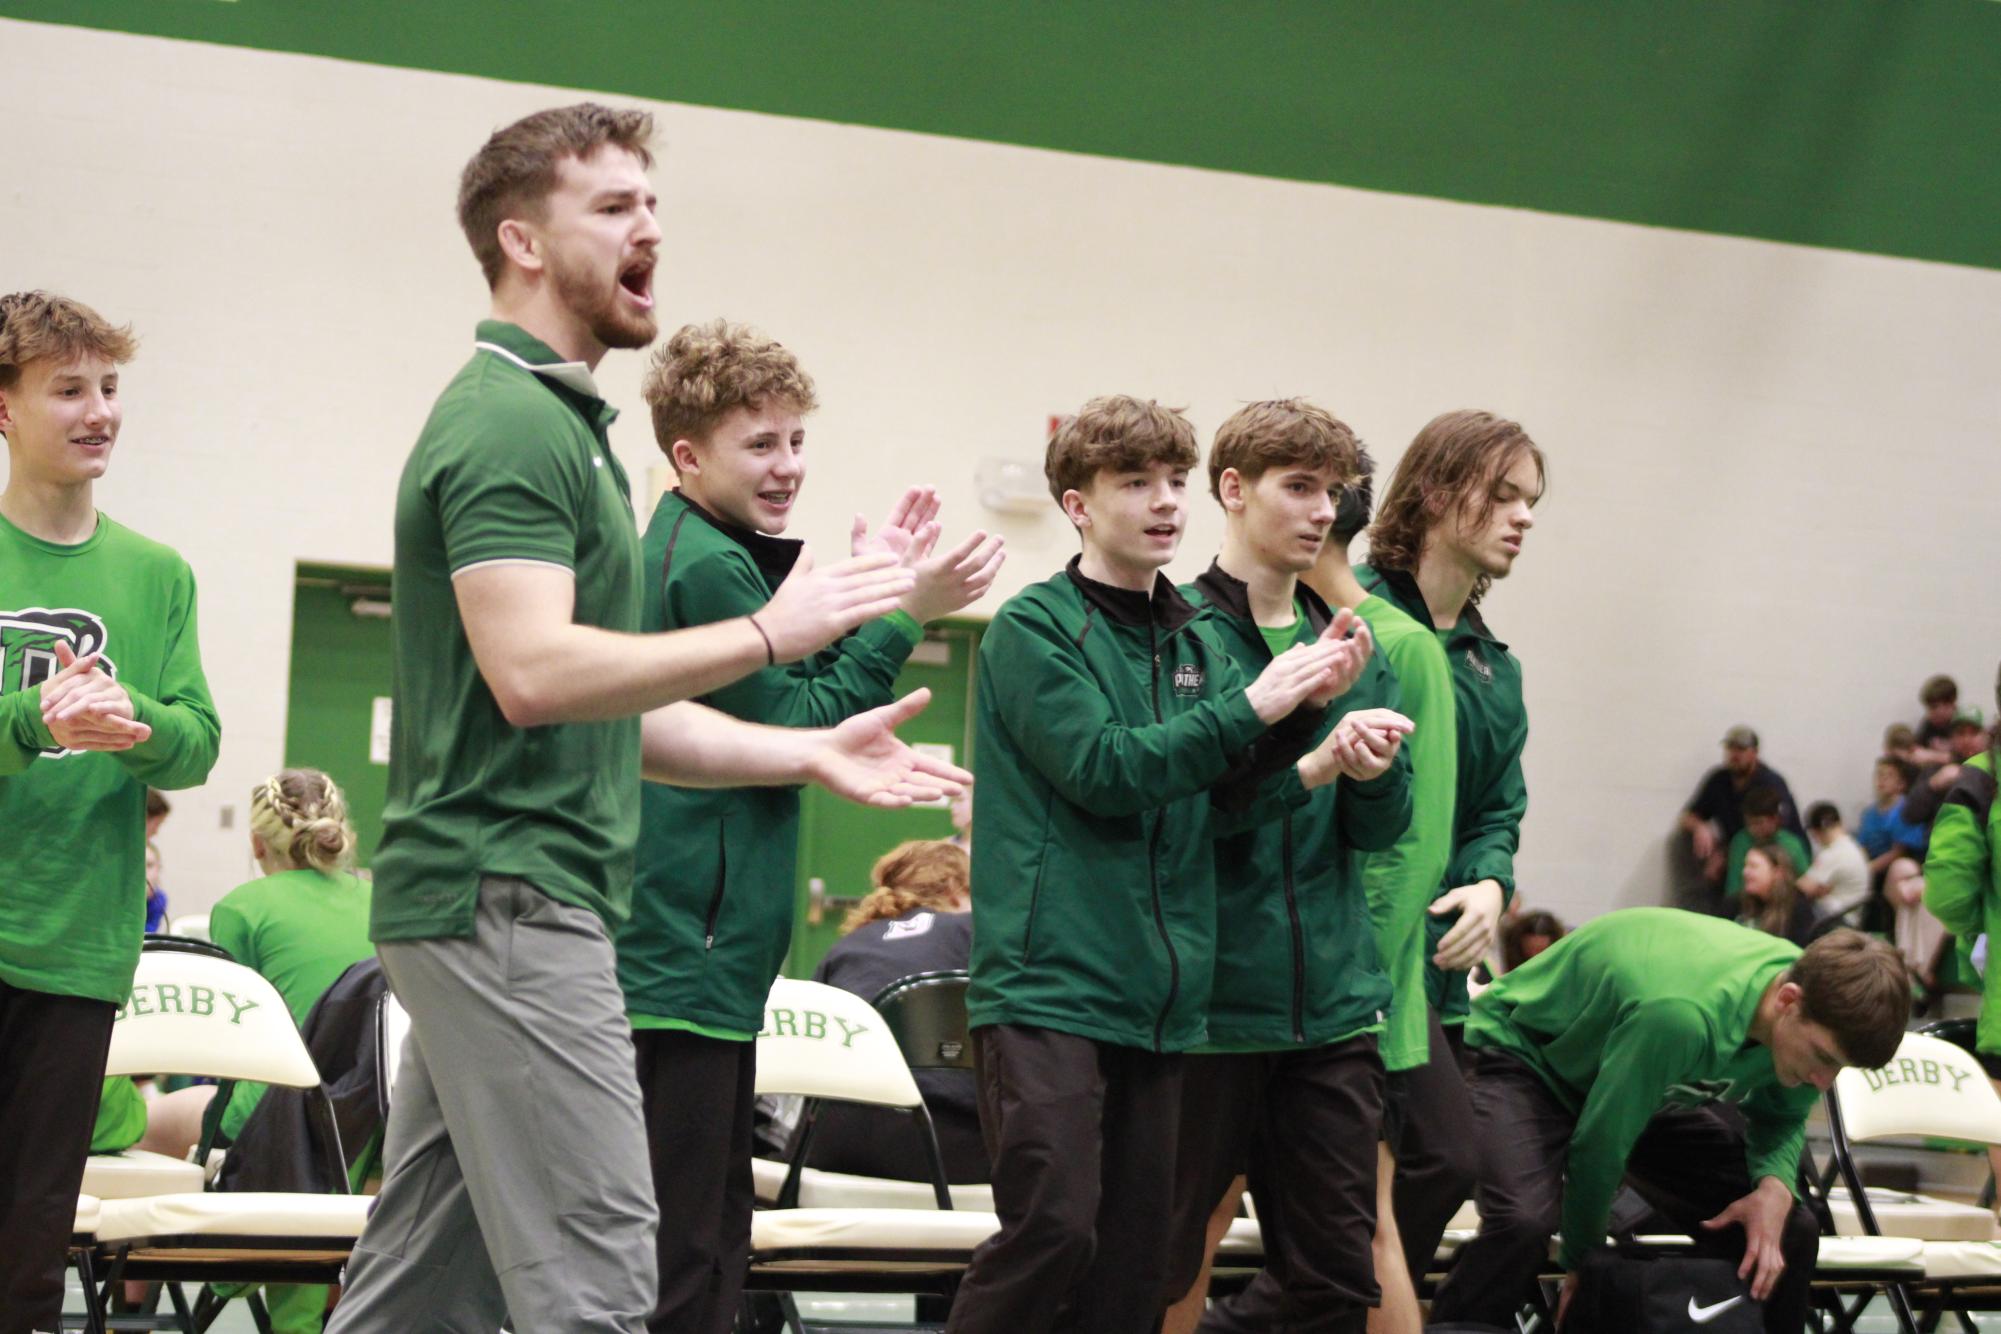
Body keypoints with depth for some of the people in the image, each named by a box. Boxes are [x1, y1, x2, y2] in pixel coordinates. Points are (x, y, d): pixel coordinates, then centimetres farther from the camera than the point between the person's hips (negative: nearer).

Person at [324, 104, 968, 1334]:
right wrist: (769, 633, -19)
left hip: (485, 906, 10)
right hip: (512, 901, -10)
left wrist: (811, 754, 16)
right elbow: (531, 673, -24)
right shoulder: (510, 424, -11)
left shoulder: (562, 423, 21)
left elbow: (606, 711, 24)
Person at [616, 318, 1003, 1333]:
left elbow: (789, 704, 18)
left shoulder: (683, 552, 17)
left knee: (710, 1245, 16)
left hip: (708, 956, 11)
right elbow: (796, 733, -13)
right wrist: (898, 614, -9)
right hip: (687, 954, -11)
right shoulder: (709, 565, -14)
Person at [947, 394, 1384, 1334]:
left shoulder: (1195, 642, 17)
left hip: (1158, 995, 7)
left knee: (1134, 1252, 7)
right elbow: (1102, 769, -15)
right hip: (1047, 981, -7)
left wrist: (1308, 707, -10)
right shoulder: (1033, 627, -3)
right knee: (1053, 1228, -16)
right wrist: (1252, 703, -16)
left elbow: (1238, 794, 7)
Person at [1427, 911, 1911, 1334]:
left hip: (1647, 1088, 7)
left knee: (1789, 1232, -5)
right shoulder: (1684, 1015, -42)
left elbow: (1781, 1118, 2)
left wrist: (1776, 1185, -21)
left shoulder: (1814, 1011, -19)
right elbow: (1598, 1144, -30)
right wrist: (1581, 1265, -13)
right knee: (1524, 1223, -36)